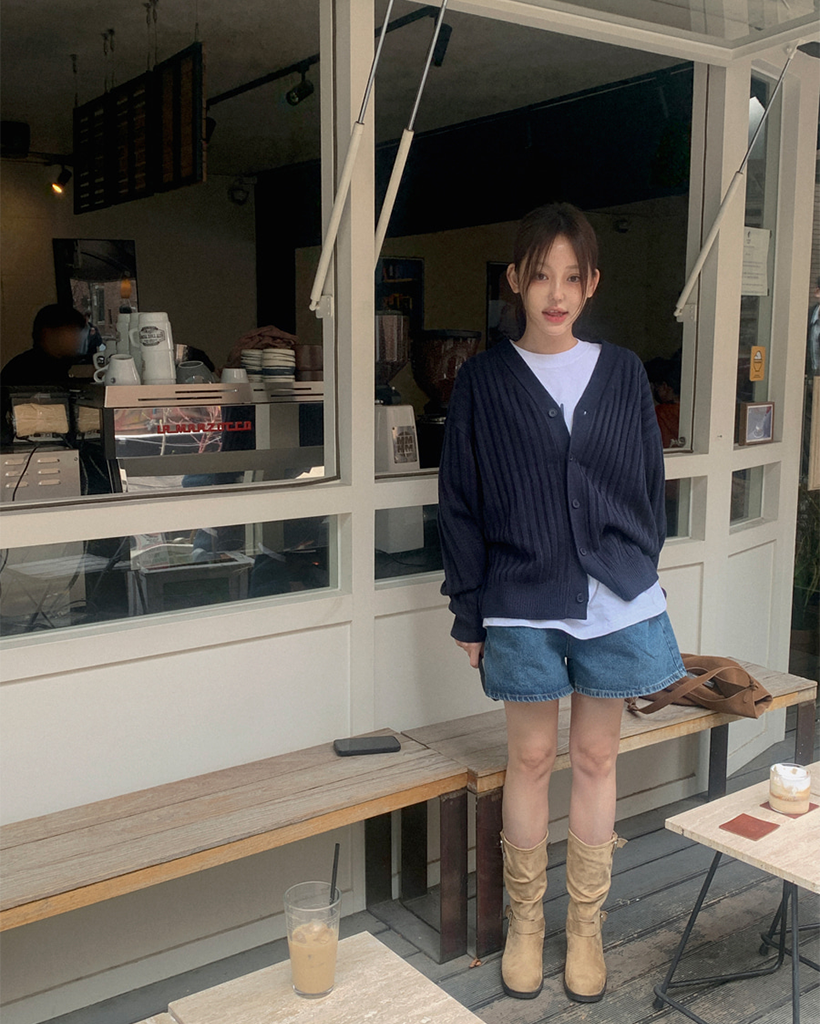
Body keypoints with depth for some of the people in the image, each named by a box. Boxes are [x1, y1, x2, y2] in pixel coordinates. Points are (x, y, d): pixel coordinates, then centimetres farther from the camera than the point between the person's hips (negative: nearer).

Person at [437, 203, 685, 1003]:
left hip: (615, 599, 2)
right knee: (530, 758, 8)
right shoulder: (483, 379, -1)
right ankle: (525, 921, 28)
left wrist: (639, 573, 6)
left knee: (596, 758, 11)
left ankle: (586, 926, 28)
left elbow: (650, 485, 9)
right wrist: (470, 611, -1)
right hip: (525, 605, -1)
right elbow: (459, 502, 0)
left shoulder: (623, 373, 4)